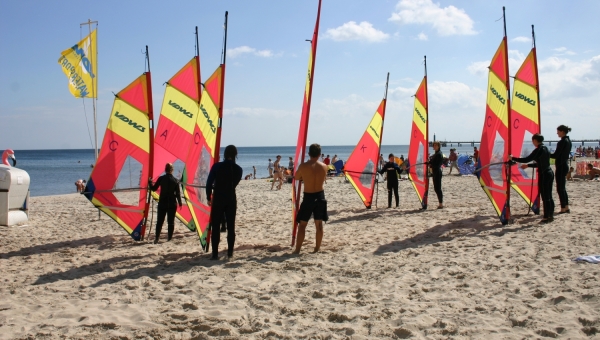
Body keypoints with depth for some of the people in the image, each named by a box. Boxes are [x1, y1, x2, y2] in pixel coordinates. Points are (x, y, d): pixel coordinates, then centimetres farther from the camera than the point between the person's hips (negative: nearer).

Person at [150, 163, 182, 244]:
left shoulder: (161, 178, -5)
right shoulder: (175, 180, -3)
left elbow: (154, 188, 2)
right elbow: (178, 193, -3)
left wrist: (150, 182, 21)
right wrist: (180, 203, 9)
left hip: (162, 203, 0)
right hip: (172, 204, 0)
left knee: (159, 221, 8)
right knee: (171, 222, 6)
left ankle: (156, 238, 2)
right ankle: (169, 238, 3)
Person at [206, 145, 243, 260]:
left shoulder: (217, 166, -7)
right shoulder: (238, 169, 0)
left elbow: (209, 182, -5)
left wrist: (209, 197, 7)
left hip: (217, 199, -2)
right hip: (231, 200, 2)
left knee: (215, 226, 3)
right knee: (231, 226, 9)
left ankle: (215, 253, -2)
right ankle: (230, 252, 10)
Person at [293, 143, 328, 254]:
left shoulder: (303, 166, -13)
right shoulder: (324, 166, -3)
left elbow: (296, 178, 5)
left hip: (308, 197, -3)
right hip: (320, 196, 3)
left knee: (302, 224, 5)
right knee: (319, 224, 12)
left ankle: (297, 250, 4)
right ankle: (317, 248, 18)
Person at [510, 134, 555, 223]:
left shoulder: (539, 150, -15)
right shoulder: (545, 148, 13)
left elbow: (527, 159, -19)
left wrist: (512, 158, -12)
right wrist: (527, 165, 27)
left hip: (544, 175, -9)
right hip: (550, 173, 9)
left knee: (545, 197, -3)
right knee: (549, 196, 14)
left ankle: (546, 217, 2)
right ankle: (551, 215, 20)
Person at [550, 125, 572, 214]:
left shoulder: (562, 142, -17)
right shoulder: (568, 141, 12)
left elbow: (555, 155, -18)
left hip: (561, 167, -10)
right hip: (565, 165, 10)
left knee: (560, 188, -3)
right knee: (563, 187, 15)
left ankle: (563, 208, 1)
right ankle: (566, 207, 19)